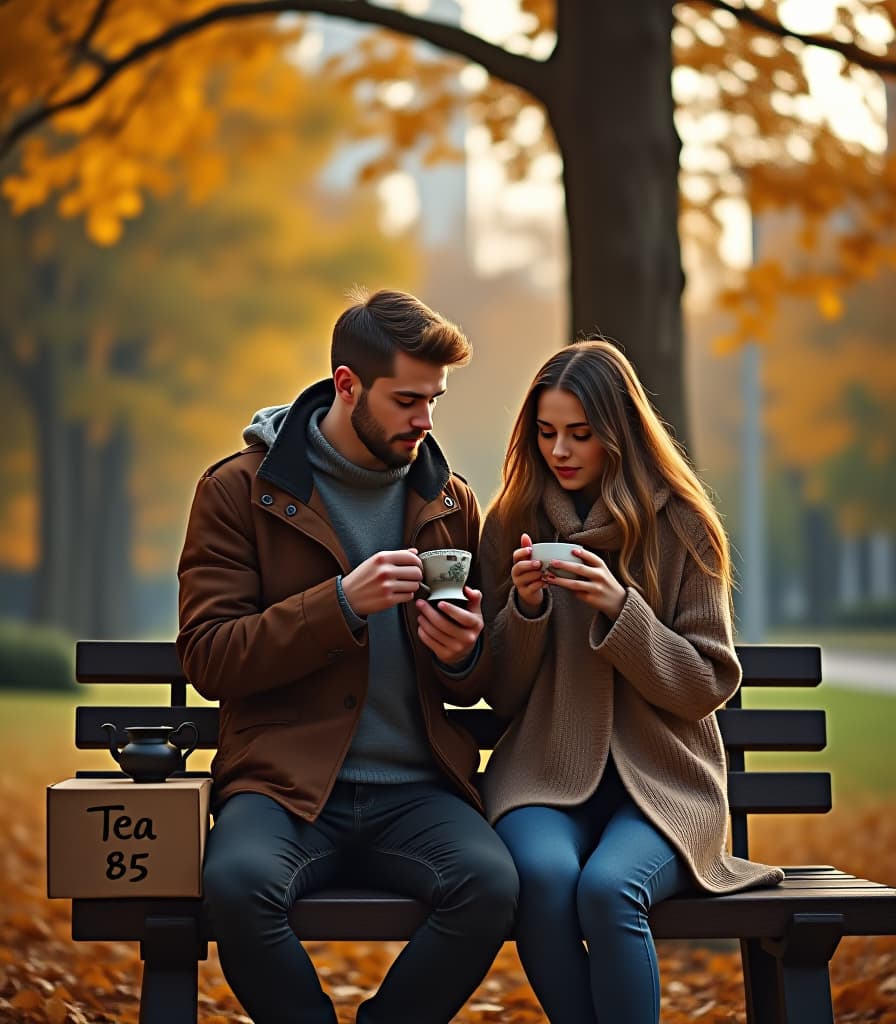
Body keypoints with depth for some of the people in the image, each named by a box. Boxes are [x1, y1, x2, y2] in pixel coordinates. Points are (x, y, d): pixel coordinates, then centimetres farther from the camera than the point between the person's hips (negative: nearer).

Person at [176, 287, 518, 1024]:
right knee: (240, 881, -35)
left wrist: (463, 656, -5)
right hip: (288, 779, -2)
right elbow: (208, 659, -5)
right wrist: (341, 604, -17)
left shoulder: (449, 501, 13)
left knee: (490, 882, -29)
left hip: (415, 790, 3)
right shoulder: (241, 490, 2)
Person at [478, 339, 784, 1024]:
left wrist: (620, 610, -14)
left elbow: (709, 684, 0)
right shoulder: (512, 524, 8)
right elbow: (499, 694, 10)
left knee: (607, 888, -33)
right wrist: (525, 607, -9)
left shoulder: (680, 526, 2)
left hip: (660, 782, -1)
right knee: (544, 875, -32)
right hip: (544, 771, 2)